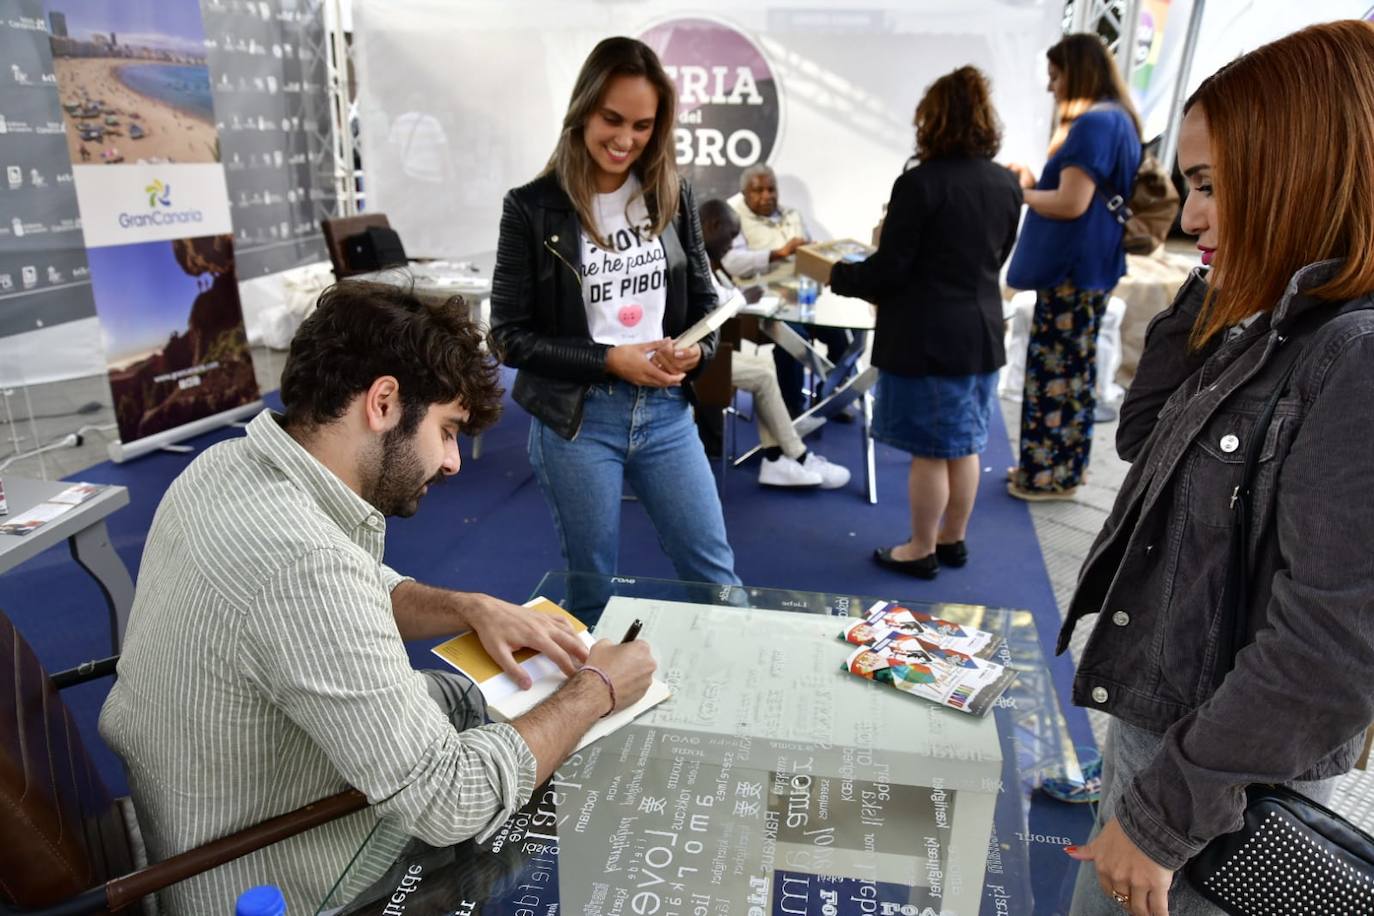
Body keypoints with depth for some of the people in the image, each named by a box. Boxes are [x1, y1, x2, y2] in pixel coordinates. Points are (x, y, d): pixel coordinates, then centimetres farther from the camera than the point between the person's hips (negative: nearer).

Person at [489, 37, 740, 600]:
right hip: (576, 420, -3)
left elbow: (705, 301, 11)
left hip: (665, 410, 3)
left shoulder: (672, 198, 4)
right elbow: (510, 335, -8)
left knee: (715, 573, 12)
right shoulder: (532, 208, -8)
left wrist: (696, 350, -11)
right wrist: (610, 360, -17)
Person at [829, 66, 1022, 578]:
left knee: (929, 450, 4)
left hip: (925, 337, -7)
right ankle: (952, 540, 32)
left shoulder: (920, 184, -17)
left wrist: (839, 276, 3)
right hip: (981, 331, 7)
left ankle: (922, 551, 18)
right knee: (965, 444, 17)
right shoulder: (1006, 185, 4)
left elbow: (888, 269, -15)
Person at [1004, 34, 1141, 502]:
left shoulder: (1094, 123, -16)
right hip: (1081, 266, 11)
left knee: (1058, 373, -3)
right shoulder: (1114, 121, 17)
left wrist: (1021, 192, -6)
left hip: (1074, 269, -11)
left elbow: (1072, 203, -21)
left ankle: (1052, 476, 6)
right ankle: (1051, 467, 23)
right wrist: (1035, 181, 11)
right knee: (1070, 370, 14)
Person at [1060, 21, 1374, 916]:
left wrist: (1160, 816, -19)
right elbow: (1143, 435, 14)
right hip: (1153, 723, 8)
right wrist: (1212, 289, 2)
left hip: (1225, 779, -8)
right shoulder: (1271, 330, 2)